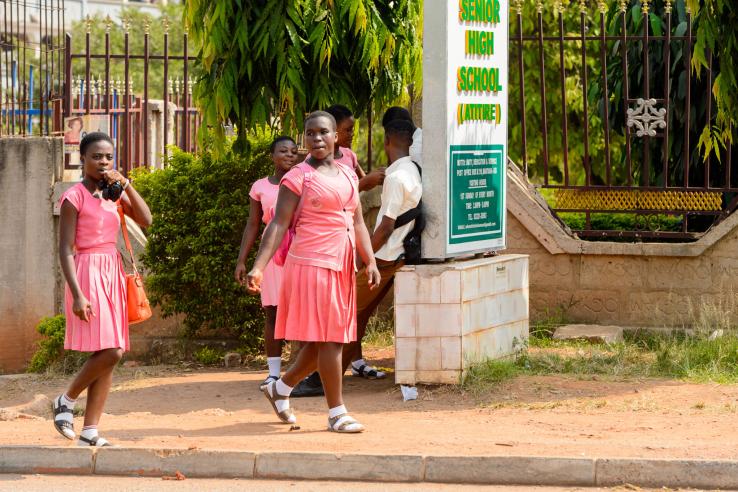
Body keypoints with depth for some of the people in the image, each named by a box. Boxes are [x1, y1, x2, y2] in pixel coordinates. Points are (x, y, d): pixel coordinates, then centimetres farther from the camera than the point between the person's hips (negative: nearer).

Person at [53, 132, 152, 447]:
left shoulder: (114, 193, 12)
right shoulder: (74, 197, -8)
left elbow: (145, 220, 0)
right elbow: (65, 249, -12)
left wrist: (126, 185, -6)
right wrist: (77, 294, -20)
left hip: (113, 273, 7)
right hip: (88, 272, -7)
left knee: (107, 355, 3)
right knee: (110, 351, -15)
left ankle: (90, 431, 6)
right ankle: (66, 401, 5)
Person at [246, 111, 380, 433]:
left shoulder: (348, 176, 15)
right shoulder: (298, 178, -6)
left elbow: (358, 223, 18)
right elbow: (279, 225, -11)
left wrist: (370, 261, 6)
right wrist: (258, 267, -20)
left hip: (341, 268, 7)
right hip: (312, 264, -7)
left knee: (325, 340, 11)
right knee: (329, 339, -6)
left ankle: (280, 388, 28)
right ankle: (337, 413, 0)